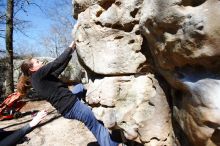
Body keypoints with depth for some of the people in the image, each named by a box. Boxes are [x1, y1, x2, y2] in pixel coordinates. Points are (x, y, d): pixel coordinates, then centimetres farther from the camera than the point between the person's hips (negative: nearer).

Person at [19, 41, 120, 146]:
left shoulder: (42, 77, 14)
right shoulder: (38, 75, -13)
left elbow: (61, 67, 12)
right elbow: (57, 63, -18)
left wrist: (71, 50, 9)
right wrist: (70, 48, -4)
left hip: (69, 102, 10)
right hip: (71, 106, -10)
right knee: (97, 126, -4)